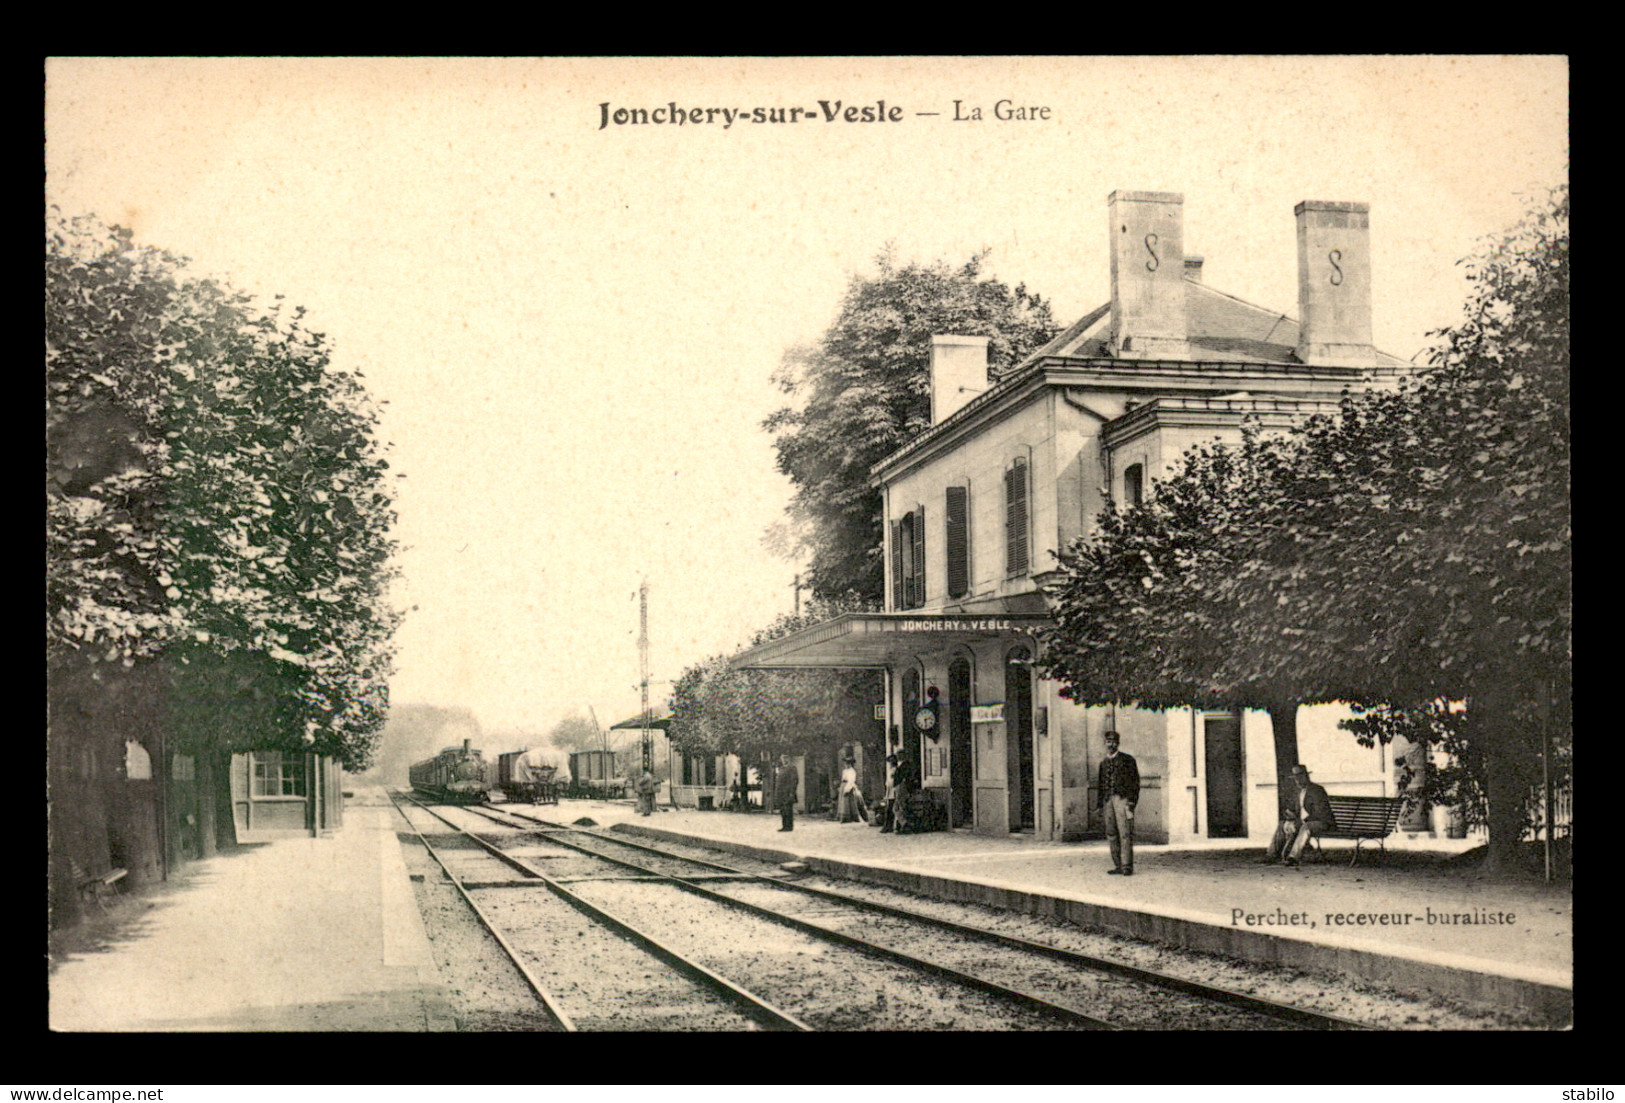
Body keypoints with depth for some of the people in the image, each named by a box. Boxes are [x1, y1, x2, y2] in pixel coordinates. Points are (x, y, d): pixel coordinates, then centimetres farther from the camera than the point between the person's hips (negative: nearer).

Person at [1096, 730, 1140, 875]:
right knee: (1111, 834, 3)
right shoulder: (1103, 763, 18)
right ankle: (1118, 866, 8)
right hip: (1108, 800, 5)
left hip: (1123, 798, -5)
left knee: (1125, 833, -10)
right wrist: (1099, 803, 12)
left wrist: (1132, 800, -9)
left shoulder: (1127, 760, 5)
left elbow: (1135, 780, 1)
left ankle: (1127, 866, -10)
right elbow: (1100, 784, 20)